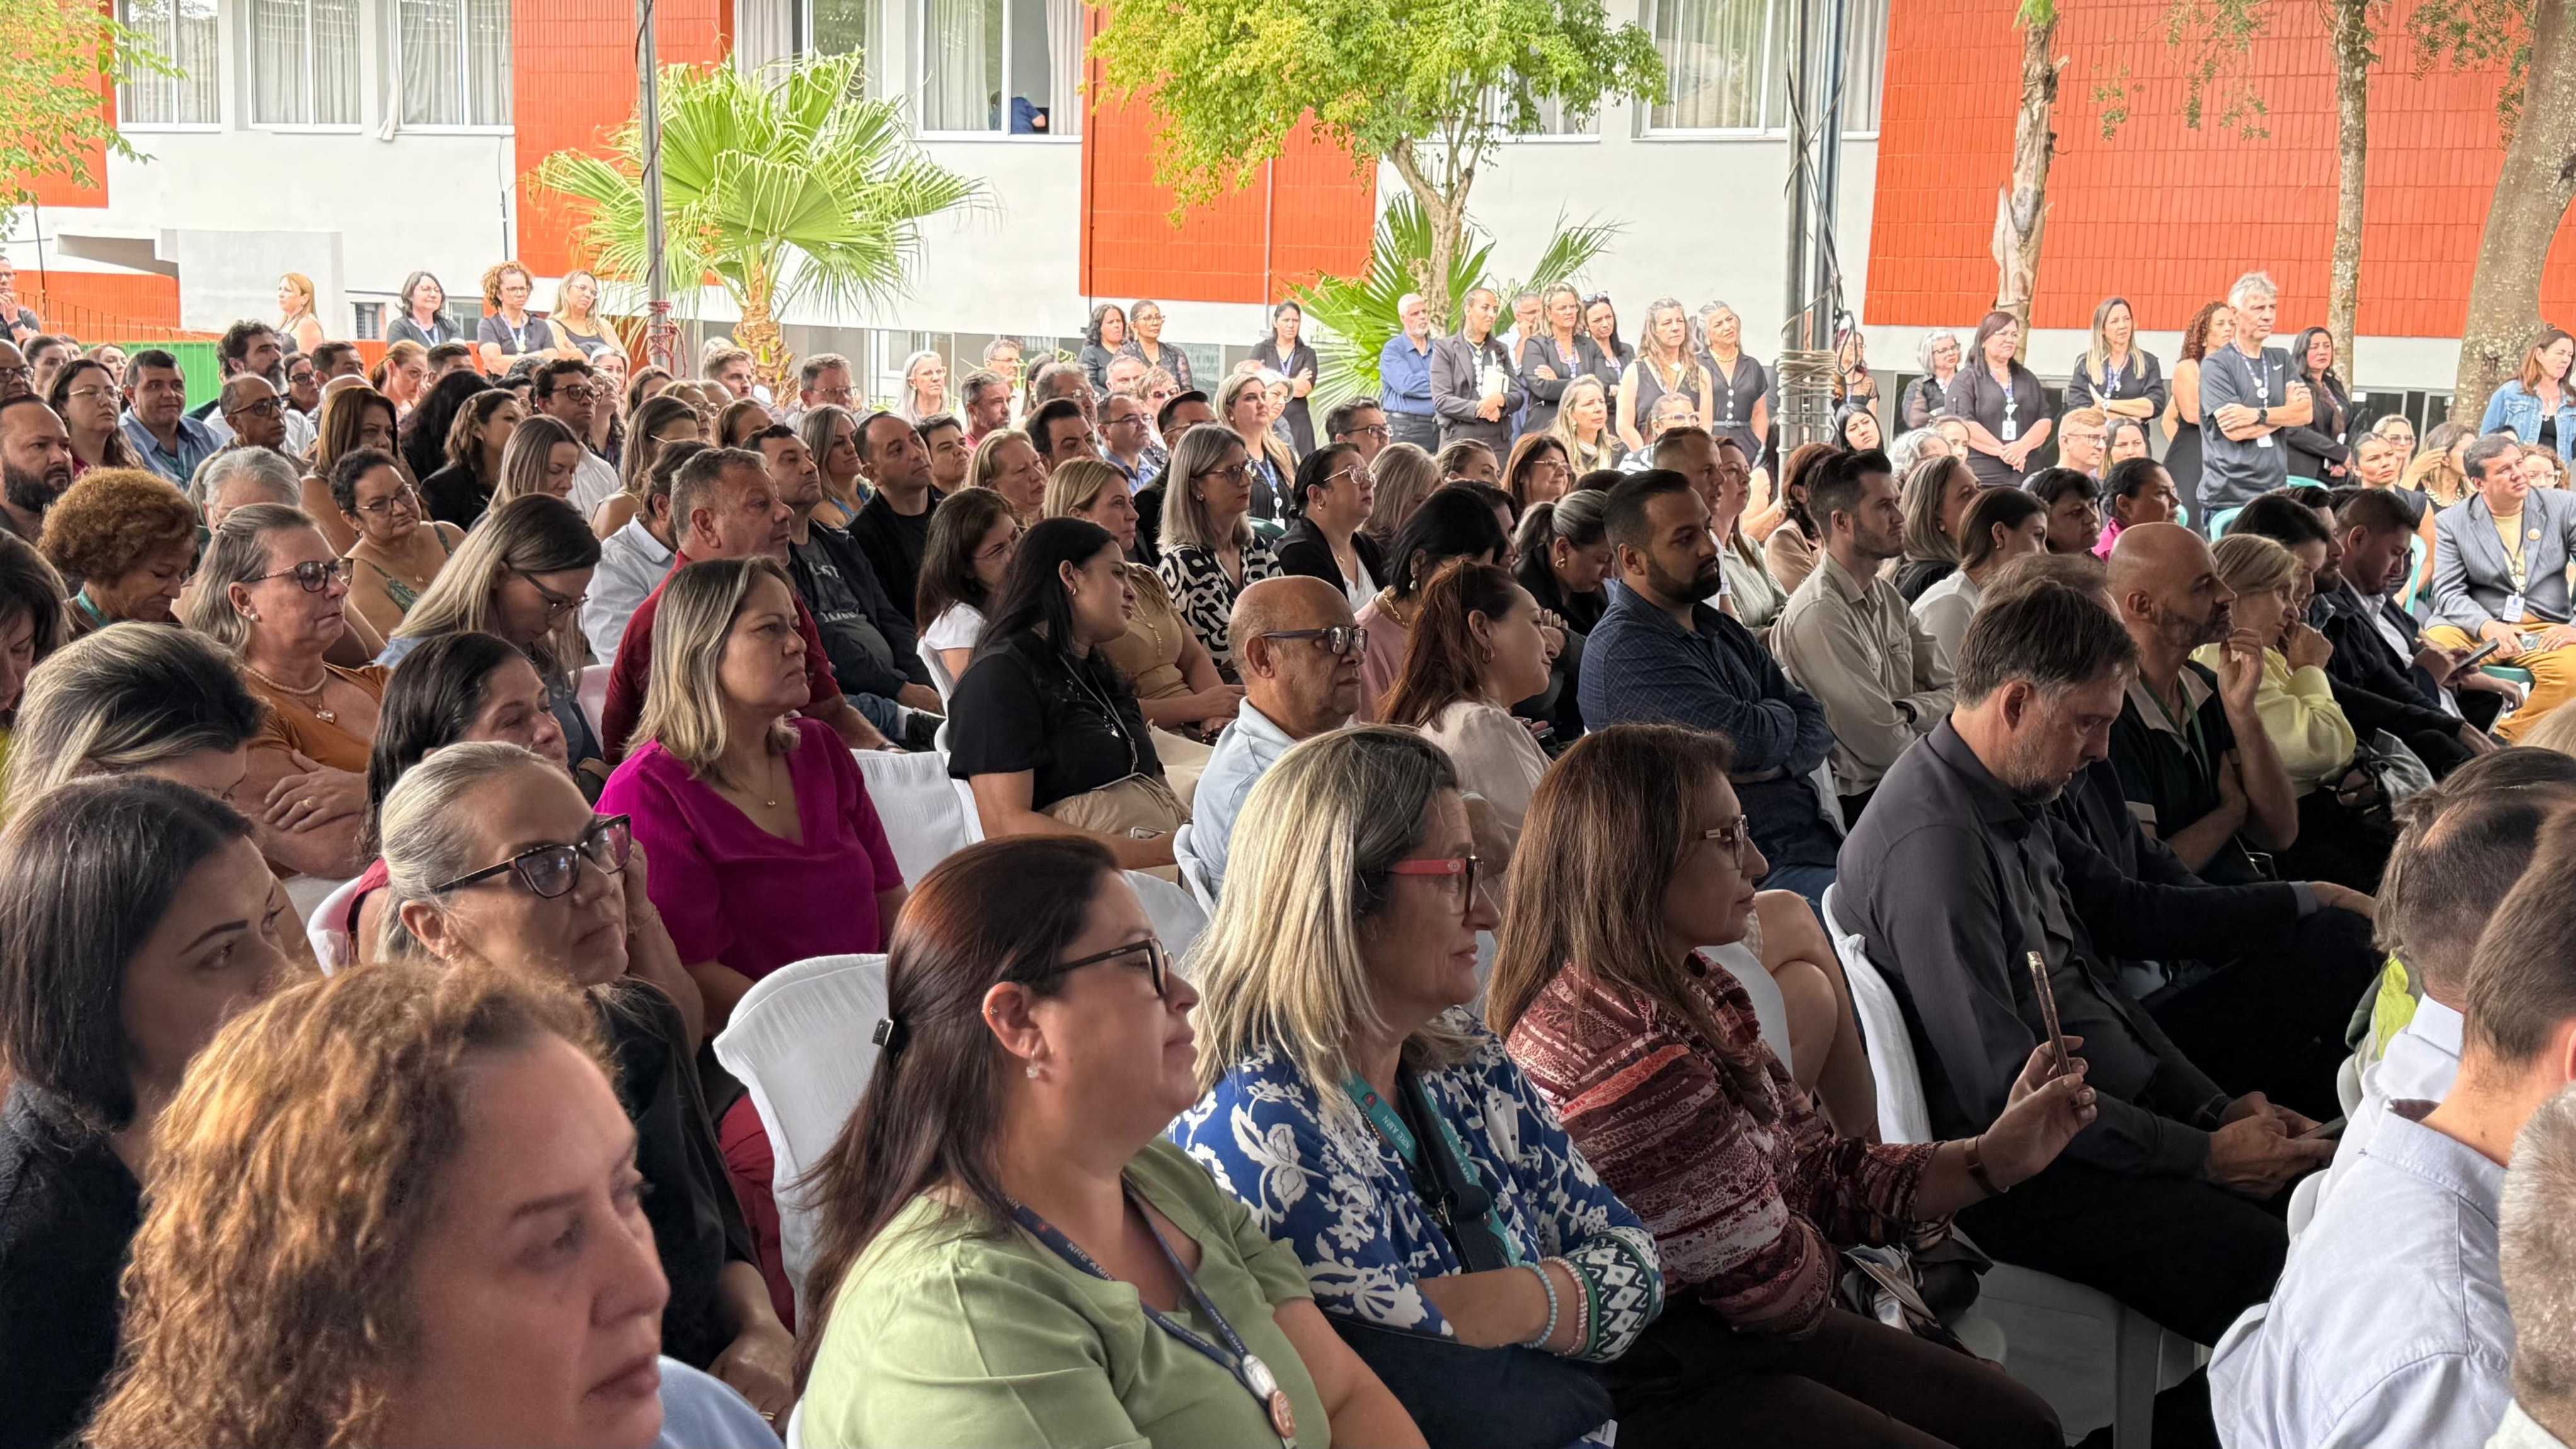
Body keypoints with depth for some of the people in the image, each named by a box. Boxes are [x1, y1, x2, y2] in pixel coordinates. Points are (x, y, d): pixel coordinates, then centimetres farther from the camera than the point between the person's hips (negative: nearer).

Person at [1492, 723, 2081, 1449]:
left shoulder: (1695, 994, 3)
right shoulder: (1628, 1056, -30)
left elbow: (1818, 1174, 7)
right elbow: (1780, 1286, -19)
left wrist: (1993, 1159, -4)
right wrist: (1817, 1254, 4)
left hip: (1733, 1334, 10)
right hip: (1663, 1386, -10)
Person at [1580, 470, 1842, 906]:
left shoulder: (1718, 627, 19)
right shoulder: (1625, 649, -12)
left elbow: (1817, 724, 14)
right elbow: (1748, 739, -19)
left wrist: (1771, 764, -9)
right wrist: (1780, 717, 5)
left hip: (1816, 837, 9)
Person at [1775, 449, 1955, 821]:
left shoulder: (1886, 596, 12)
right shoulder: (1820, 613, -19)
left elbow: (1952, 692, 8)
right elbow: (1883, 746, -20)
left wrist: (1908, 710, -13)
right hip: (1856, 802, -8)